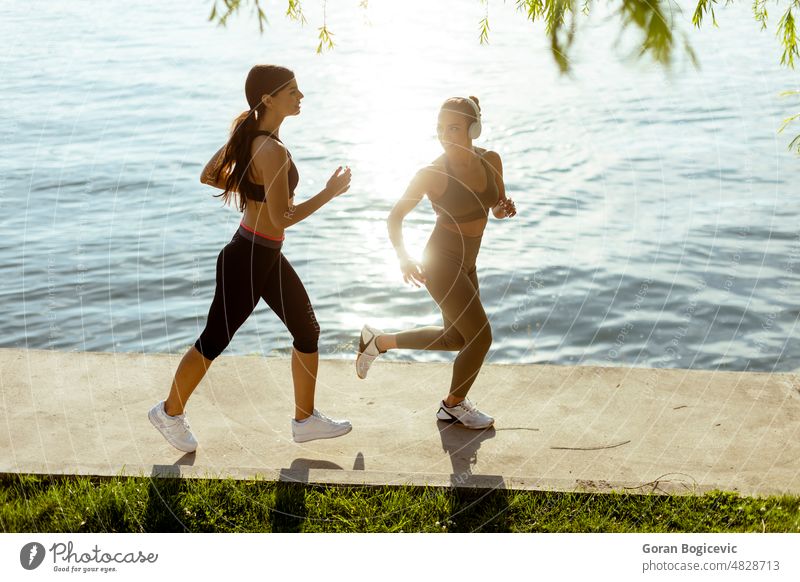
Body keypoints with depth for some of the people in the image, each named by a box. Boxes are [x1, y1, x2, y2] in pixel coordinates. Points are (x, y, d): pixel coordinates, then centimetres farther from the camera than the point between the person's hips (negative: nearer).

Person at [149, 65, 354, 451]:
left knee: (307, 331, 15)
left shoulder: (247, 130, 4)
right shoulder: (273, 150, -25)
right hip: (248, 259, -10)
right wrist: (329, 193, -18)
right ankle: (170, 413, 29)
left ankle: (306, 419, 29)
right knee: (215, 340, 8)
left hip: (268, 257, 10)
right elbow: (282, 218, -26)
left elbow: (208, 176, 11)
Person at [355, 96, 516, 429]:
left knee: (457, 339, 20)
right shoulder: (432, 173, -20)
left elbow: (497, 209, 9)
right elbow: (395, 217, -11)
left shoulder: (491, 161, -4)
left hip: (466, 264, 7)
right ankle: (454, 405, 21)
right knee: (481, 337, -4)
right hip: (441, 263, -7)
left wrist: (506, 208, -14)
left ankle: (379, 341, 33)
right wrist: (404, 258, -24)